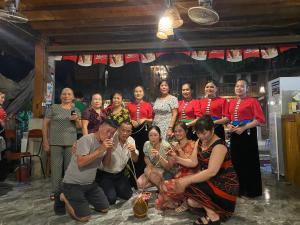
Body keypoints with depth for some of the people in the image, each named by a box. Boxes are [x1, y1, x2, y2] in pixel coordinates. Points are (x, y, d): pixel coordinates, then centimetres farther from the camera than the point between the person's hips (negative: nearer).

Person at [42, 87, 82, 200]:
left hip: (71, 143, 3)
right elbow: (45, 124, 0)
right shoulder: (53, 108, 1)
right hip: (55, 142, -2)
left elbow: (79, 127, 10)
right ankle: (55, 191, 16)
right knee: (56, 166, 3)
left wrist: (76, 120, -12)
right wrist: (45, 141, -4)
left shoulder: (76, 110, 10)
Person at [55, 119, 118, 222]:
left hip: (90, 183, 8)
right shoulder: (86, 139, -22)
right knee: (84, 217, -9)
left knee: (104, 209, 9)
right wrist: (100, 150, -30)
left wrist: (109, 151, -12)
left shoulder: (104, 142, 1)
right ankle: (64, 197, 12)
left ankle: (83, 199, 25)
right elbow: (81, 162, -31)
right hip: (73, 183, -8)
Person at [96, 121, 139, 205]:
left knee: (128, 195, 2)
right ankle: (104, 188, 15)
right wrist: (109, 149, -41)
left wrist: (133, 151, -27)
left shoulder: (131, 140, -7)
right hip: (105, 174, -5)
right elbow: (105, 164, -24)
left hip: (119, 174, 5)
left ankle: (114, 189, 27)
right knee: (111, 199, -15)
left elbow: (135, 160, -5)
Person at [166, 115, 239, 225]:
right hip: (209, 181, 7)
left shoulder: (219, 146, -22)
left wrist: (187, 181, -37)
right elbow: (193, 162, -1)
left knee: (189, 185, -24)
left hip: (225, 185, -7)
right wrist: (177, 158, -17)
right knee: (190, 201, -13)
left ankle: (213, 215, -8)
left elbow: (211, 172, -32)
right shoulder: (199, 142, 3)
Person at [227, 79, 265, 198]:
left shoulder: (252, 101, -5)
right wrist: (229, 126, -3)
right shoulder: (231, 102, 11)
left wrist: (244, 128, -19)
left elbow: (260, 119, -12)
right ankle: (239, 188, 28)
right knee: (236, 160, 12)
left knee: (249, 161, 1)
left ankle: (251, 190, 17)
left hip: (248, 133, -6)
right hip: (234, 134, 6)